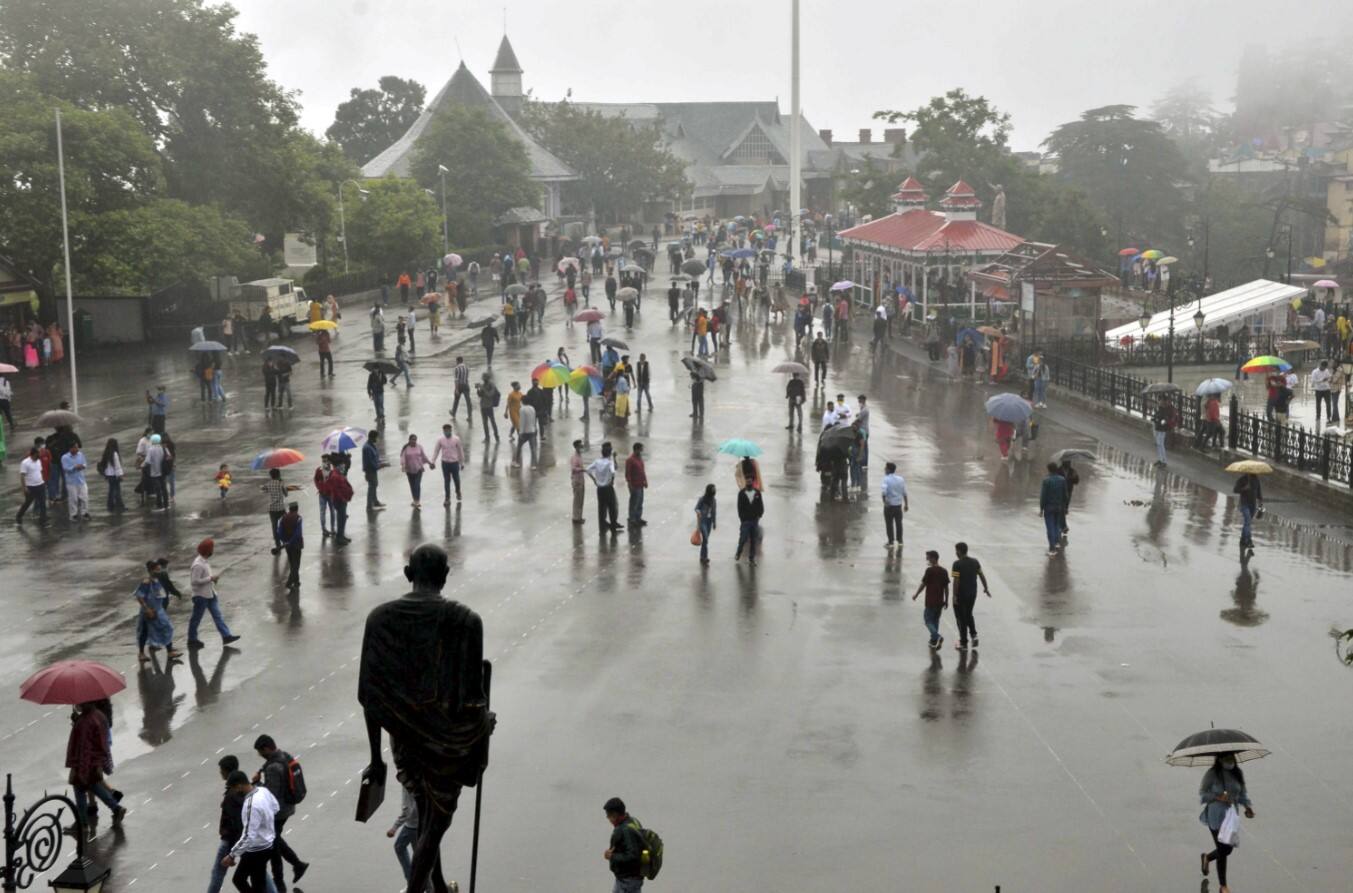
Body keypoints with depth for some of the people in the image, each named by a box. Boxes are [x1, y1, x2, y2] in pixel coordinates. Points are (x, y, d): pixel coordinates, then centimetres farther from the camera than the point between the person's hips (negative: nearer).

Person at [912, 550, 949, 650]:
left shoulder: (929, 570, -13)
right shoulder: (943, 571, 5)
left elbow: (923, 585, -9)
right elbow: (946, 587, 8)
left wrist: (915, 595, 4)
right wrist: (946, 600, 16)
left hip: (931, 601, -6)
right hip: (940, 601, 6)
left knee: (928, 621, 2)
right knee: (935, 621, 18)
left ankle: (937, 637, -18)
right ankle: (934, 641, 20)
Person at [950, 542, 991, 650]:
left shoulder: (957, 564, -17)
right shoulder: (975, 562, 1)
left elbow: (956, 581, -20)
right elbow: (982, 575, 6)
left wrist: (954, 596, -16)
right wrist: (986, 588, 18)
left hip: (960, 595, -6)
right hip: (972, 594, 6)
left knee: (961, 618, 6)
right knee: (968, 615, 25)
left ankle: (963, 643, 10)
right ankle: (974, 635, 6)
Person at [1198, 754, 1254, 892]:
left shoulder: (1238, 774, 0)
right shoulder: (1211, 774, -15)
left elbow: (1243, 793, 6)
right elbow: (1202, 795, -10)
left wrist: (1248, 806, -10)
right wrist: (1218, 797, -25)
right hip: (1216, 817, -6)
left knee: (1228, 848, 14)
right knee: (1222, 851, -2)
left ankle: (1207, 858, 47)